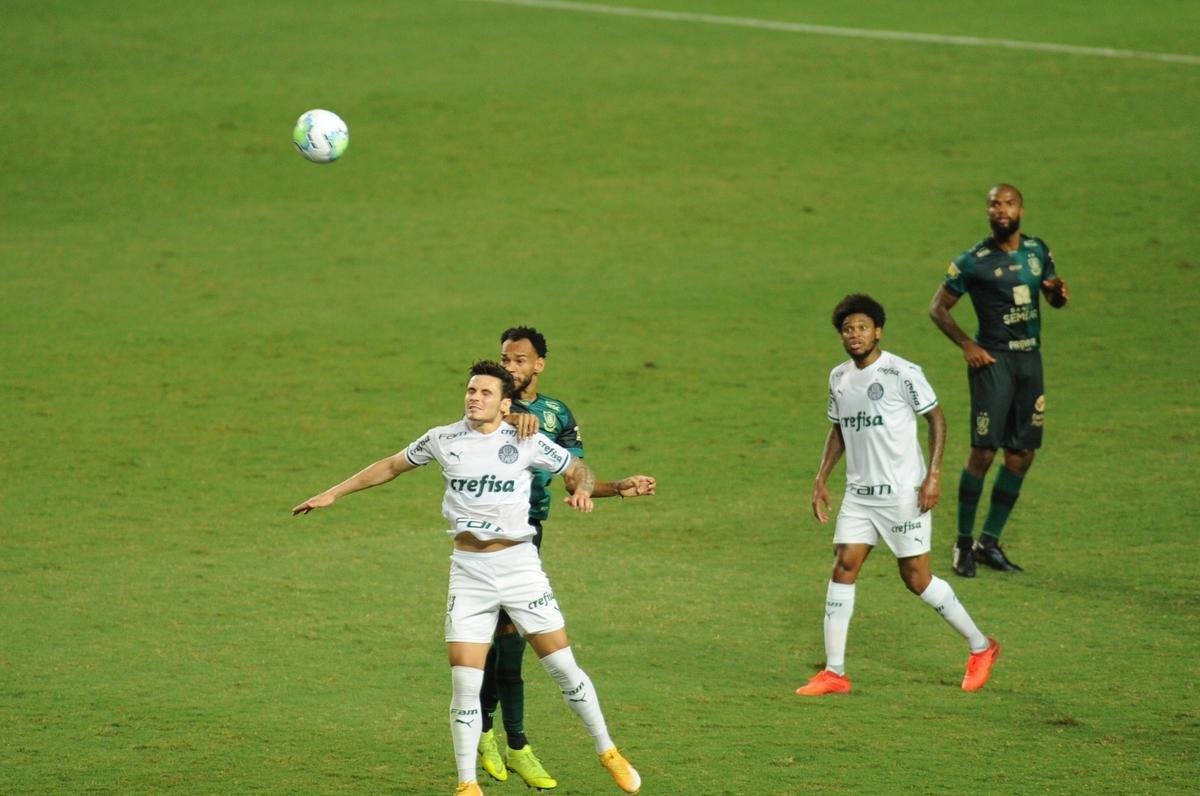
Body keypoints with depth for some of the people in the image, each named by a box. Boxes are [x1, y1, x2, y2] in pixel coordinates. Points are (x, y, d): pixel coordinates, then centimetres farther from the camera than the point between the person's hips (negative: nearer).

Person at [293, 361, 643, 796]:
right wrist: (332, 493, 19)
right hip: (468, 570, 1)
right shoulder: (442, 439, 3)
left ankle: (609, 754, 17)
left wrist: (581, 490, -16)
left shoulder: (527, 443, -3)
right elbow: (391, 466, 18)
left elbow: (578, 470, 8)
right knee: (464, 682, -6)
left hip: (518, 564, -1)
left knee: (563, 666, -2)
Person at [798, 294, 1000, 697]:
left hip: (904, 493, -6)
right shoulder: (839, 378, 8)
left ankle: (980, 647, 17)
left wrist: (934, 474, -14)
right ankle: (834, 672, -2)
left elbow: (936, 418, -7)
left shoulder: (902, 373, -11)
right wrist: (822, 478, 14)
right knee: (844, 568, -4)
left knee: (916, 578, -2)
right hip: (859, 493, 6)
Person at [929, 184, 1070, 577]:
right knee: (983, 452, -10)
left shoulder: (1038, 250, 8)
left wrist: (1058, 291, -3)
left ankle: (989, 542, 17)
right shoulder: (973, 261, -8)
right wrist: (967, 345, -13)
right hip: (993, 360, -6)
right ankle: (964, 542, 3)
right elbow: (938, 307, -1)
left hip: (1030, 358, 6)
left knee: (1022, 454, 6)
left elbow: (1054, 299, 21)